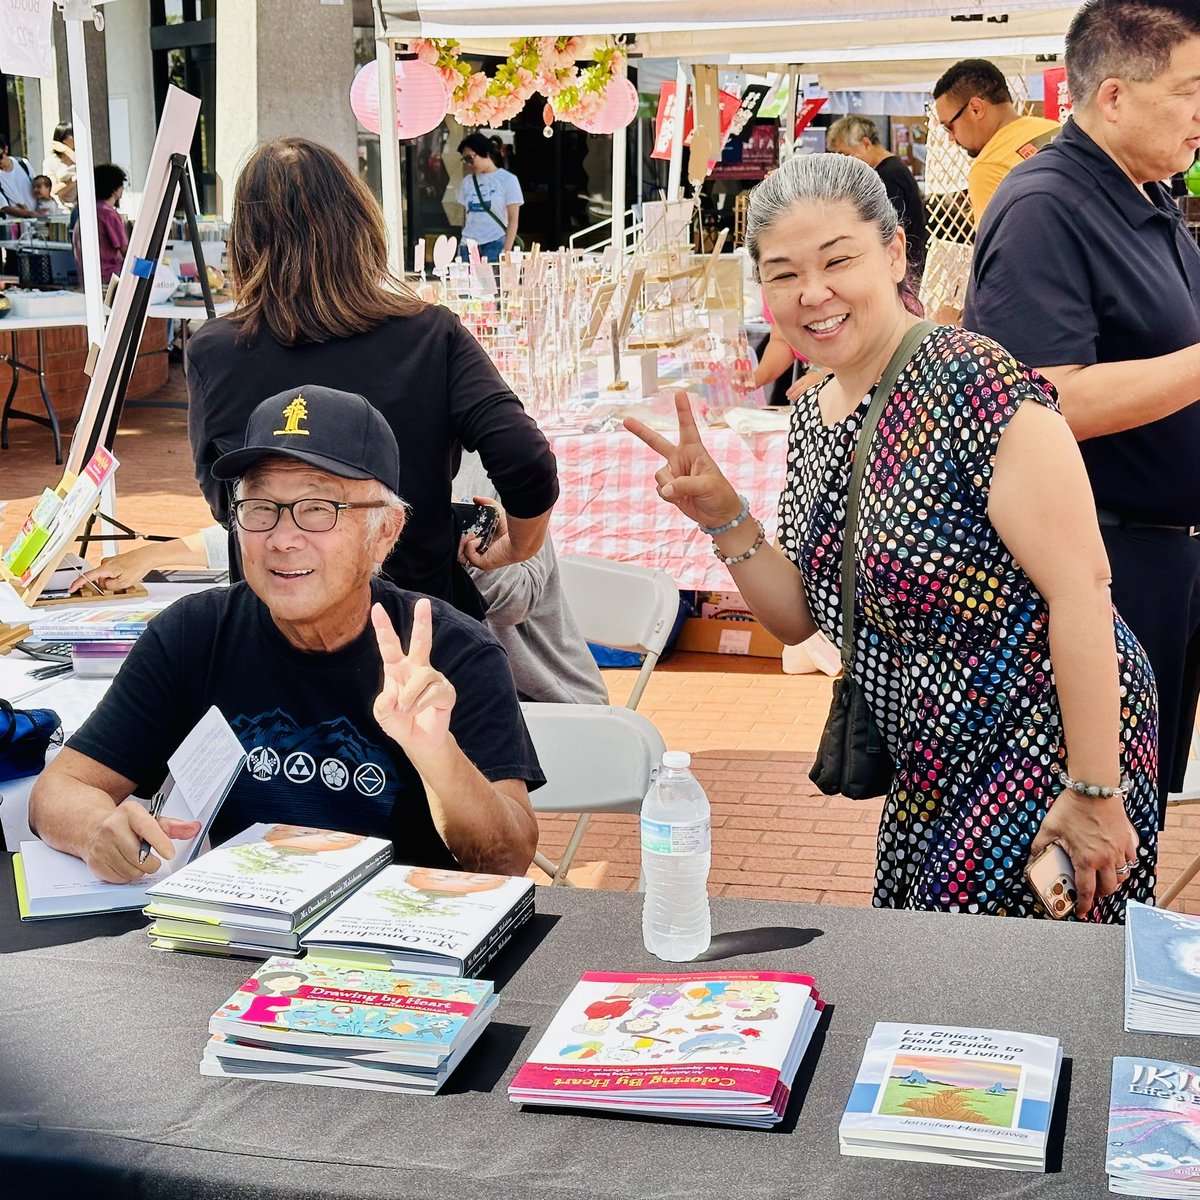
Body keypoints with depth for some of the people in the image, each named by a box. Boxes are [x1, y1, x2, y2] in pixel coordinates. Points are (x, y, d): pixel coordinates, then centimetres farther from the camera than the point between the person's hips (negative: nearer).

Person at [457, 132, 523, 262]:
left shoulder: (508, 180, 3)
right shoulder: (467, 182, 15)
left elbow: (513, 220, -1)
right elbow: (466, 218, 16)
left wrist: (506, 252, -9)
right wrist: (463, 247, 4)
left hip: (495, 246, -4)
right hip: (469, 245, 4)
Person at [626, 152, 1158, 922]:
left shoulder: (975, 385, -20)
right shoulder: (816, 419, 6)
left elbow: (1081, 590, -23)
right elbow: (800, 617, 10)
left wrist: (1096, 791, -23)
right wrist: (724, 518, -7)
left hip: (1045, 749, -8)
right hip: (932, 772, 8)